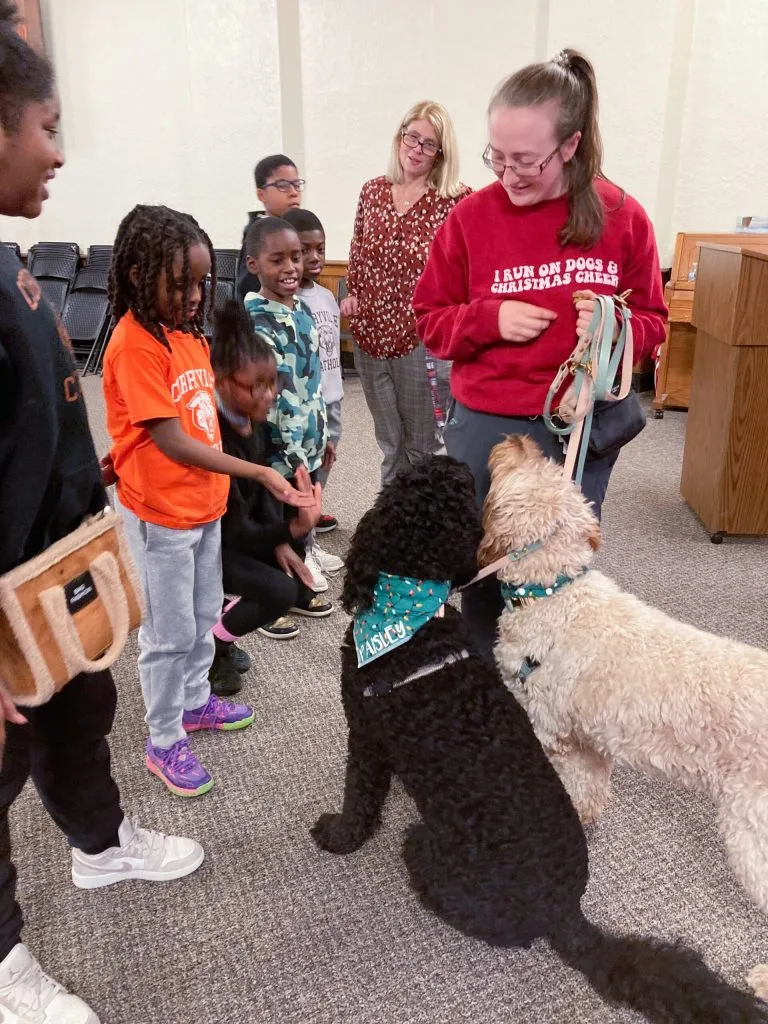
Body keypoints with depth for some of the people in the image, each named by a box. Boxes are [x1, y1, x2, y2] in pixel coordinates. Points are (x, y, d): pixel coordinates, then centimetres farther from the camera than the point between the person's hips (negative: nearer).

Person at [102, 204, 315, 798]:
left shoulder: (188, 330, 5)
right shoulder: (135, 346, -21)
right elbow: (171, 441, -24)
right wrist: (258, 473, -27)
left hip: (206, 502, 8)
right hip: (161, 514, -8)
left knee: (204, 616, 22)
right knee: (170, 634, 6)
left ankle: (194, 700, 43)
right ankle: (164, 743, 24)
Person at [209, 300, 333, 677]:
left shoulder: (254, 417, -9)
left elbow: (261, 486, 3)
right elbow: (236, 530, -31)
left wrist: (280, 542, -5)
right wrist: (292, 530, -47)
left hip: (237, 527, 8)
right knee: (280, 593, -17)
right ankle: (206, 649, 3)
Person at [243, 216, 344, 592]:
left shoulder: (301, 306, 6)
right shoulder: (256, 320, -20)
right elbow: (278, 395, -23)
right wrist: (295, 453, -23)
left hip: (309, 437, 8)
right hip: (282, 444, -8)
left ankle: (306, 548, 45)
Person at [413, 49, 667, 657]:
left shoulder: (623, 218, -3)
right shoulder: (472, 217, -4)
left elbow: (652, 324, 7)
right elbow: (432, 322, 4)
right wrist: (490, 318, -15)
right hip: (486, 427, 0)